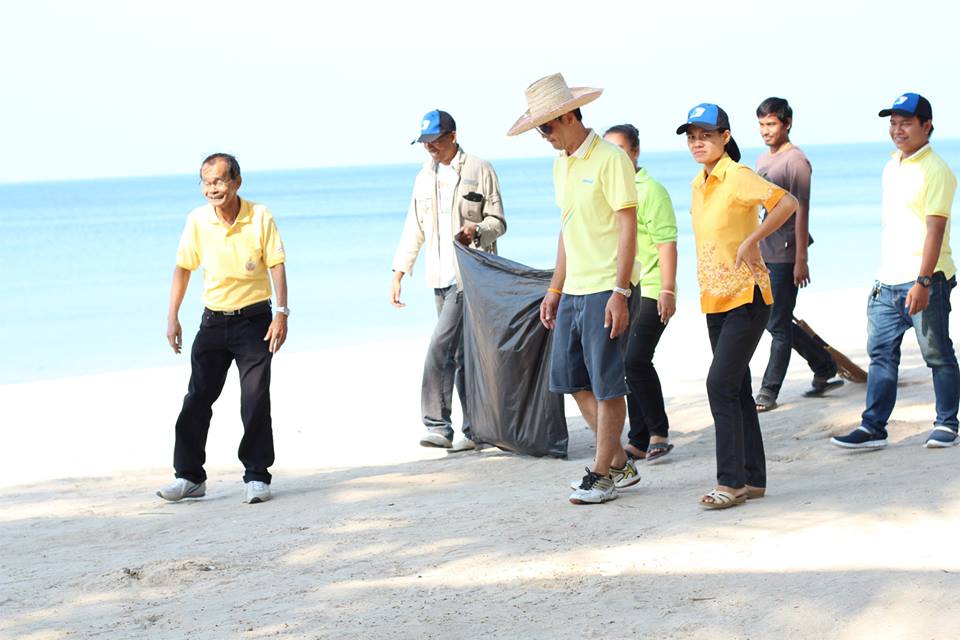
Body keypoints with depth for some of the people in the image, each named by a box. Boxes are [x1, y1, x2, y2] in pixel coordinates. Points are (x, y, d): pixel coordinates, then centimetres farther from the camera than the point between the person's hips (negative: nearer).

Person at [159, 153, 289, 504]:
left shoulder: (260, 217, -9)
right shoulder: (197, 220, -3)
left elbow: (276, 265, -7)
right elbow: (183, 267, 6)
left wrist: (281, 313, -15)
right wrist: (172, 317, 2)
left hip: (254, 319, -3)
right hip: (214, 320, 3)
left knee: (256, 401, -4)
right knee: (197, 398, 3)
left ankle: (257, 476, 4)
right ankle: (189, 476, 11)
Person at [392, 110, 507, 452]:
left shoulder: (479, 170, -2)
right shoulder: (424, 177, 15)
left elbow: (498, 221, -3)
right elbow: (414, 230, 17)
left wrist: (477, 230, -24)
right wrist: (398, 274, 11)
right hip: (441, 278, 6)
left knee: (440, 345, -17)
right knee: (460, 353, 8)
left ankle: (437, 424, -15)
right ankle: (474, 430, 13)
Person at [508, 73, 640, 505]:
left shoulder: (610, 160, -11)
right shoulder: (561, 163, 15)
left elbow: (628, 228, -15)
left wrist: (620, 292, -20)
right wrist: (555, 289, 19)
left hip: (606, 289, -9)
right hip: (574, 290, 9)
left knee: (607, 384, -3)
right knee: (572, 380, 9)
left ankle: (602, 474, 6)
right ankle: (619, 464, 20)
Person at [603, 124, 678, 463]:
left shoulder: (649, 190, -7)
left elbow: (666, 242, -12)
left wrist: (668, 290, -19)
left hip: (649, 292, -8)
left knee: (636, 360, -17)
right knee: (628, 364, 7)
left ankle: (658, 432, -3)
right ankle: (640, 441, 13)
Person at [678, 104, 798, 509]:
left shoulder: (737, 177, -14)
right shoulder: (699, 183, 11)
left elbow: (787, 203, -27)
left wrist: (751, 242, -23)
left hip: (746, 297, -9)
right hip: (715, 300, 9)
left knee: (721, 385, -14)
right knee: (735, 388, 11)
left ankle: (731, 482, -10)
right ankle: (753, 478, 17)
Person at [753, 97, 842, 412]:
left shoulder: (795, 160, -10)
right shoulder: (762, 160, 16)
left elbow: (801, 210, -14)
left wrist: (801, 260, -18)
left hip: (785, 256, -9)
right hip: (764, 255, 9)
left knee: (779, 326, -5)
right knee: (777, 323, 12)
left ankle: (769, 392, -1)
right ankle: (825, 369, 26)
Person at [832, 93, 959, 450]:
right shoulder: (891, 167, 15)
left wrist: (923, 281, -25)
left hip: (924, 281, -8)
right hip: (888, 282, 8)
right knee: (881, 354, 5)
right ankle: (873, 428, 7)